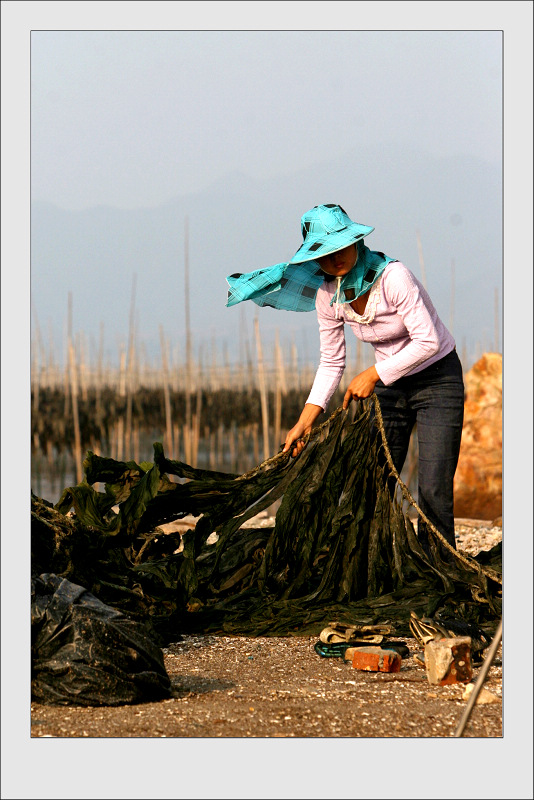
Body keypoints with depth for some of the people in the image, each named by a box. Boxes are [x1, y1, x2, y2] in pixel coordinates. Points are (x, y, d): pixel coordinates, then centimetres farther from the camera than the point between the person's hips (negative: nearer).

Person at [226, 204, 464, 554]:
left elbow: (427, 341, -26)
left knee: (433, 491, -15)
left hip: (437, 379, -6)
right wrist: (305, 422, -3)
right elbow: (331, 363, 3)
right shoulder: (327, 295, -7)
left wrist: (373, 374, -24)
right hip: (389, 385, 6)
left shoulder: (392, 276, -25)